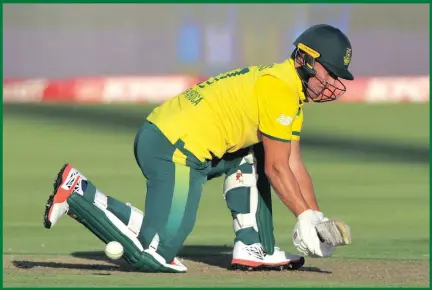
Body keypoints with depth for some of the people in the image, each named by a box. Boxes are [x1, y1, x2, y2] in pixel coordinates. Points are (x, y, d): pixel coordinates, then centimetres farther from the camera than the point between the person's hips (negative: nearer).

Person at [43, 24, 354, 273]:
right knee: (156, 256, -15)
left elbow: (294, 165, 21)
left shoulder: (294, 91, 21)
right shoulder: (280, 89, -9)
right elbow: (277, 169, -8)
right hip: (175, 152, -11)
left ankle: (253, 249, 16)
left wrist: (317, 218, 13)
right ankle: (79, 193, -8)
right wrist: (305, 219, -6)